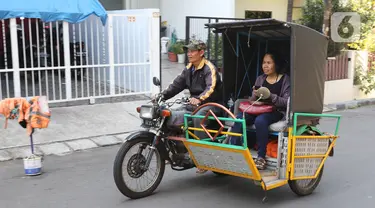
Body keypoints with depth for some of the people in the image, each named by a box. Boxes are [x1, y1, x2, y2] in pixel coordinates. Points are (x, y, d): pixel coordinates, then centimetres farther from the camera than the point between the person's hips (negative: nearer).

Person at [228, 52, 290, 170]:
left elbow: (287, 102, -6)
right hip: (259, 109, 5)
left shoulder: (285, 79, 3)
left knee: (260, 120, -38)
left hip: (276, 111, -4)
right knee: (239, 118, -26)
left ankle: (261, 157, -26)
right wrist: (255, 95, -6)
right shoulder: (260, 79, 17)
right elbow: (252, 101, 17)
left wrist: (271, 96, -19)